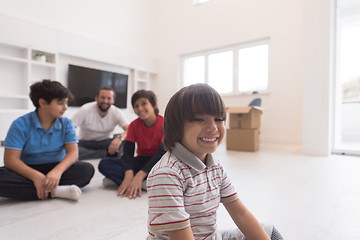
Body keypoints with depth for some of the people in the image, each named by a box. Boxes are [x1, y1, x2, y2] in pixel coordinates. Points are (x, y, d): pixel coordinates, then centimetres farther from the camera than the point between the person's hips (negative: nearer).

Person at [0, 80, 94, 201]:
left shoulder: (66, 124, -1)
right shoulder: (21, 125, -7)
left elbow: (73, 153, -12)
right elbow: (10, 159, -15)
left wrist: (58, 171, -33)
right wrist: (35, 176, -33)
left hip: (56, 169, 1)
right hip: (28, 171, -1)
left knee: (87, 169, -25)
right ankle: (56, 191, -32)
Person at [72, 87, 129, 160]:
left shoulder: (117, 112, -9)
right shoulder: (85, 110, -13)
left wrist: (119, 137, -42)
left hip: (106, 142, 0)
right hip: (86, 143, 1)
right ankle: (108, 153, -29)